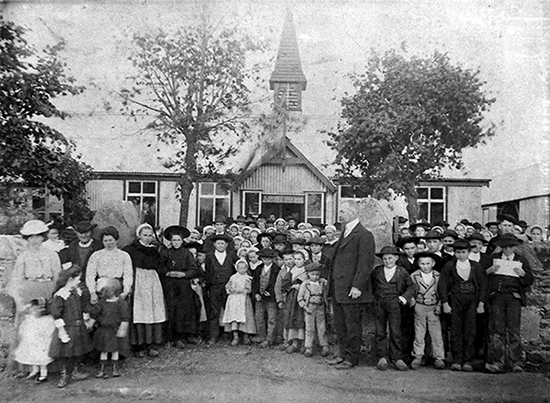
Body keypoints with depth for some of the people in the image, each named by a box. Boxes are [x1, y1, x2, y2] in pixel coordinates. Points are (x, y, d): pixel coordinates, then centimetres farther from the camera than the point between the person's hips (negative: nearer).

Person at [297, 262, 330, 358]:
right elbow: (300, 297, -3)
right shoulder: (305, 284, -4)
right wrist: (304, 307, -10)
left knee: (322, 328, 5)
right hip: (309, 309, -2)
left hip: (320, 308, 3)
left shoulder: (323, 283, 5)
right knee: (309, 329, 1)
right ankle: (308, 348, 8)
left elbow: (325, 295, 17)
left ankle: (324, 347, 14)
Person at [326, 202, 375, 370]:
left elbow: (366, 263, -18)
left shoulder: (364, 235, -12)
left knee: (352, 325, 4)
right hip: (338, 289, 9)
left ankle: (351, 358, 16)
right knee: (339, 324, 16)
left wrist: (357, 286, -21)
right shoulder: (344, 233, 17)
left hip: (351, 290, -9)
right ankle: (342, 354, 29)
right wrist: (330, 281, 15)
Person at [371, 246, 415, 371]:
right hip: (379, 304, 2)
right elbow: (370, 283, 21)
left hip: (394, 304, -2)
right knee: (380, 332, 4)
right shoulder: (377, 271, 7)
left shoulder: (402, 272, 3)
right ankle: (382, 357, 11)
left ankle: (396, 357, 7)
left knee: (395, 331, -4)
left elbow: (411, 286, 11)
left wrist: (405, 296, -3)